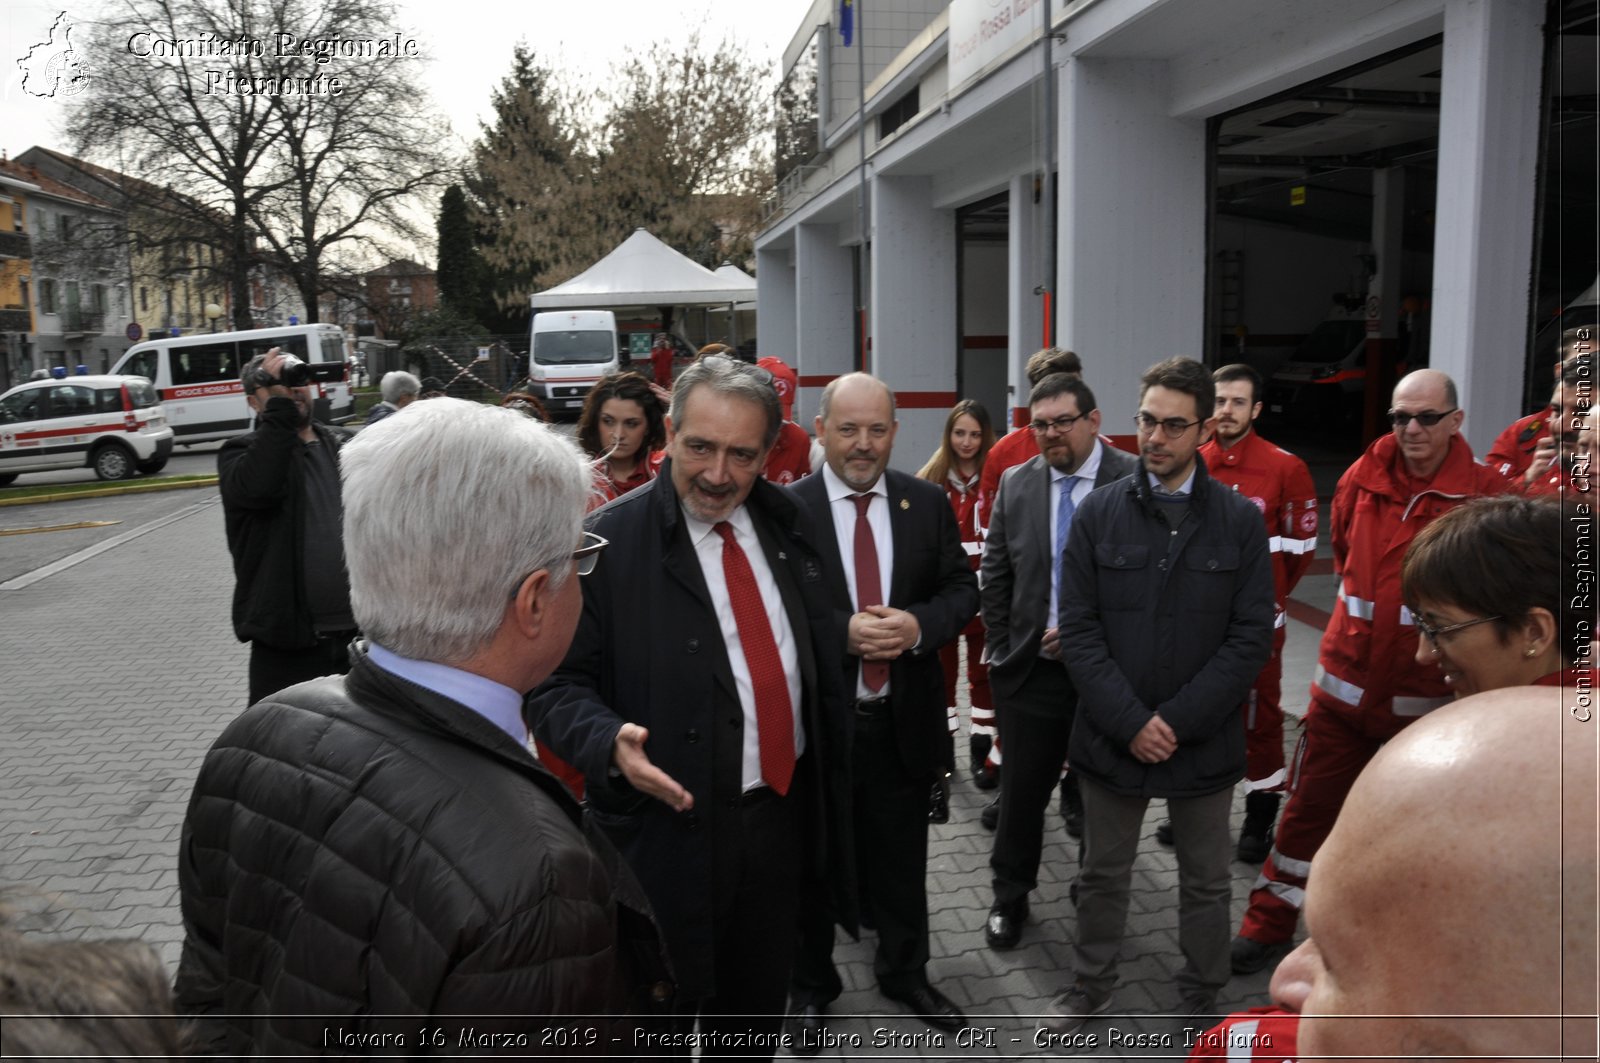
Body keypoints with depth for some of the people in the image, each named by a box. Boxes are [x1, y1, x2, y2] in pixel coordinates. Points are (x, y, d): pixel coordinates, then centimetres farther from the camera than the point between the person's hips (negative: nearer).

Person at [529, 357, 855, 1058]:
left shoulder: (784, 521, 3)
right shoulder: (608, 542, -15)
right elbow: (558, 686, -11)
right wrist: (611, 742, -30)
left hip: (785, 810, 5)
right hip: (671, 825, -5)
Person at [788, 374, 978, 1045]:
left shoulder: (928, 503, 0)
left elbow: (963, 590, 3)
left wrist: (918, 625, -17)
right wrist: (841, 632, -25)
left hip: (905, 718, 3)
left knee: (902, 861, 20)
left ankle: (905, 972, 44)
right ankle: (811, 984, 39)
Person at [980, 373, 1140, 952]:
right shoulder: (1016, 483, 3)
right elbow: (994, 574, 8)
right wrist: (1002, 649, 3)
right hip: (1031, 666, 2)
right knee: (1022, 789, 12)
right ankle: (1009, 897, 30)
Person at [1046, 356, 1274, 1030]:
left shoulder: (1241, 521, -3)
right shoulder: (1098, 513, -2)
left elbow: (1251, 638, -6)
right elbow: (1078, 629, -5)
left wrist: (1176, 720, -13)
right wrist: (1130, 721, -13)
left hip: (1204, 741, 0)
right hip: (1112, 738, 1)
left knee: (1206, 883, 15)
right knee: (1103, 874, 16)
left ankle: (1200, 1002, 36)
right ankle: (1089, 988, 36)